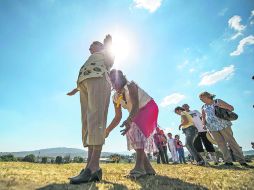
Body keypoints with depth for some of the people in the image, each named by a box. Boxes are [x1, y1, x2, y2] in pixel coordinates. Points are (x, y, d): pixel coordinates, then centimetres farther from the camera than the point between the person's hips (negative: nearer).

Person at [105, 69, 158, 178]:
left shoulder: (130, 86, -25)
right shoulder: (115, 97, -5)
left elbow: (136, 105, -40)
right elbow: (118, 117, -3)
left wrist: (129, 120, -58)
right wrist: (107, 131, -9)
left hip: (149, 108, -8)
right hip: (138, 115, 8)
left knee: (136, 128, -32)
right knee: (135, 139, 0)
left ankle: (139, 167, -33)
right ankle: (148, 169, 10)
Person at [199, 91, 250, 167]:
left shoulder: (217, 101, 3)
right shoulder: (203, 107, 13)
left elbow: (231, 108, 1)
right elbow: (203, 117, 19)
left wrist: (220, 106, -14)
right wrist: (204, 124, 1)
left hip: (223, 125, -3)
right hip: (212, 128, 4)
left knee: (231, 142, -2)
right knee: (221, 144, 3)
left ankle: (242, 161, 7)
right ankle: (228, 161, 10)